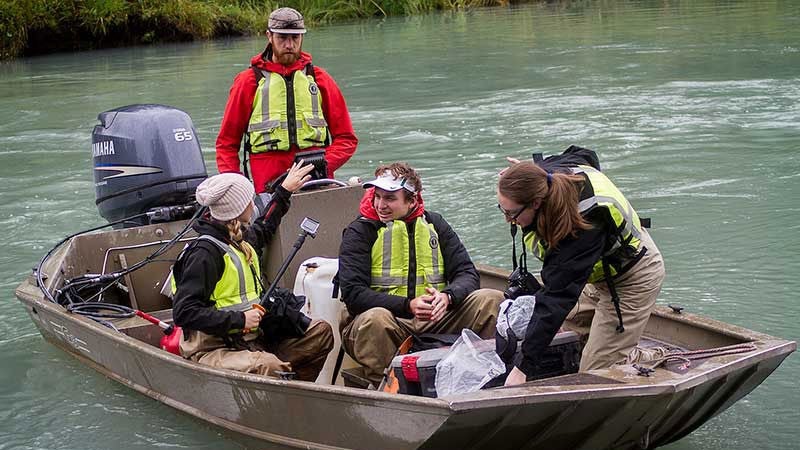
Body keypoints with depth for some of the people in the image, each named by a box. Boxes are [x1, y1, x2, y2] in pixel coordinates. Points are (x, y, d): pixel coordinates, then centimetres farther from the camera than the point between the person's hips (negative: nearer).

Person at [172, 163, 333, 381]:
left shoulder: (241, 239, 12)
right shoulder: (205, 253, -17)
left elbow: (263, 229, 39)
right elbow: (184, 313, -21)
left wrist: (285, 191, 44)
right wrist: (239, 319, -23)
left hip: (250, 341, 9)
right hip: (212, 350, -9)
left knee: (321, 332, 0)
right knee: (267, 366, -38)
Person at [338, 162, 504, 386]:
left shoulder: (434, 224, 11)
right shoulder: (359, 232, -1)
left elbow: (467, 274, 4)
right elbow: (353, 294, -12)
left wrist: (447, 296, -20)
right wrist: (408, 305, -25)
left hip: (434, 320, 3)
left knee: (492, 300, -15)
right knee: (375, 319, -39)